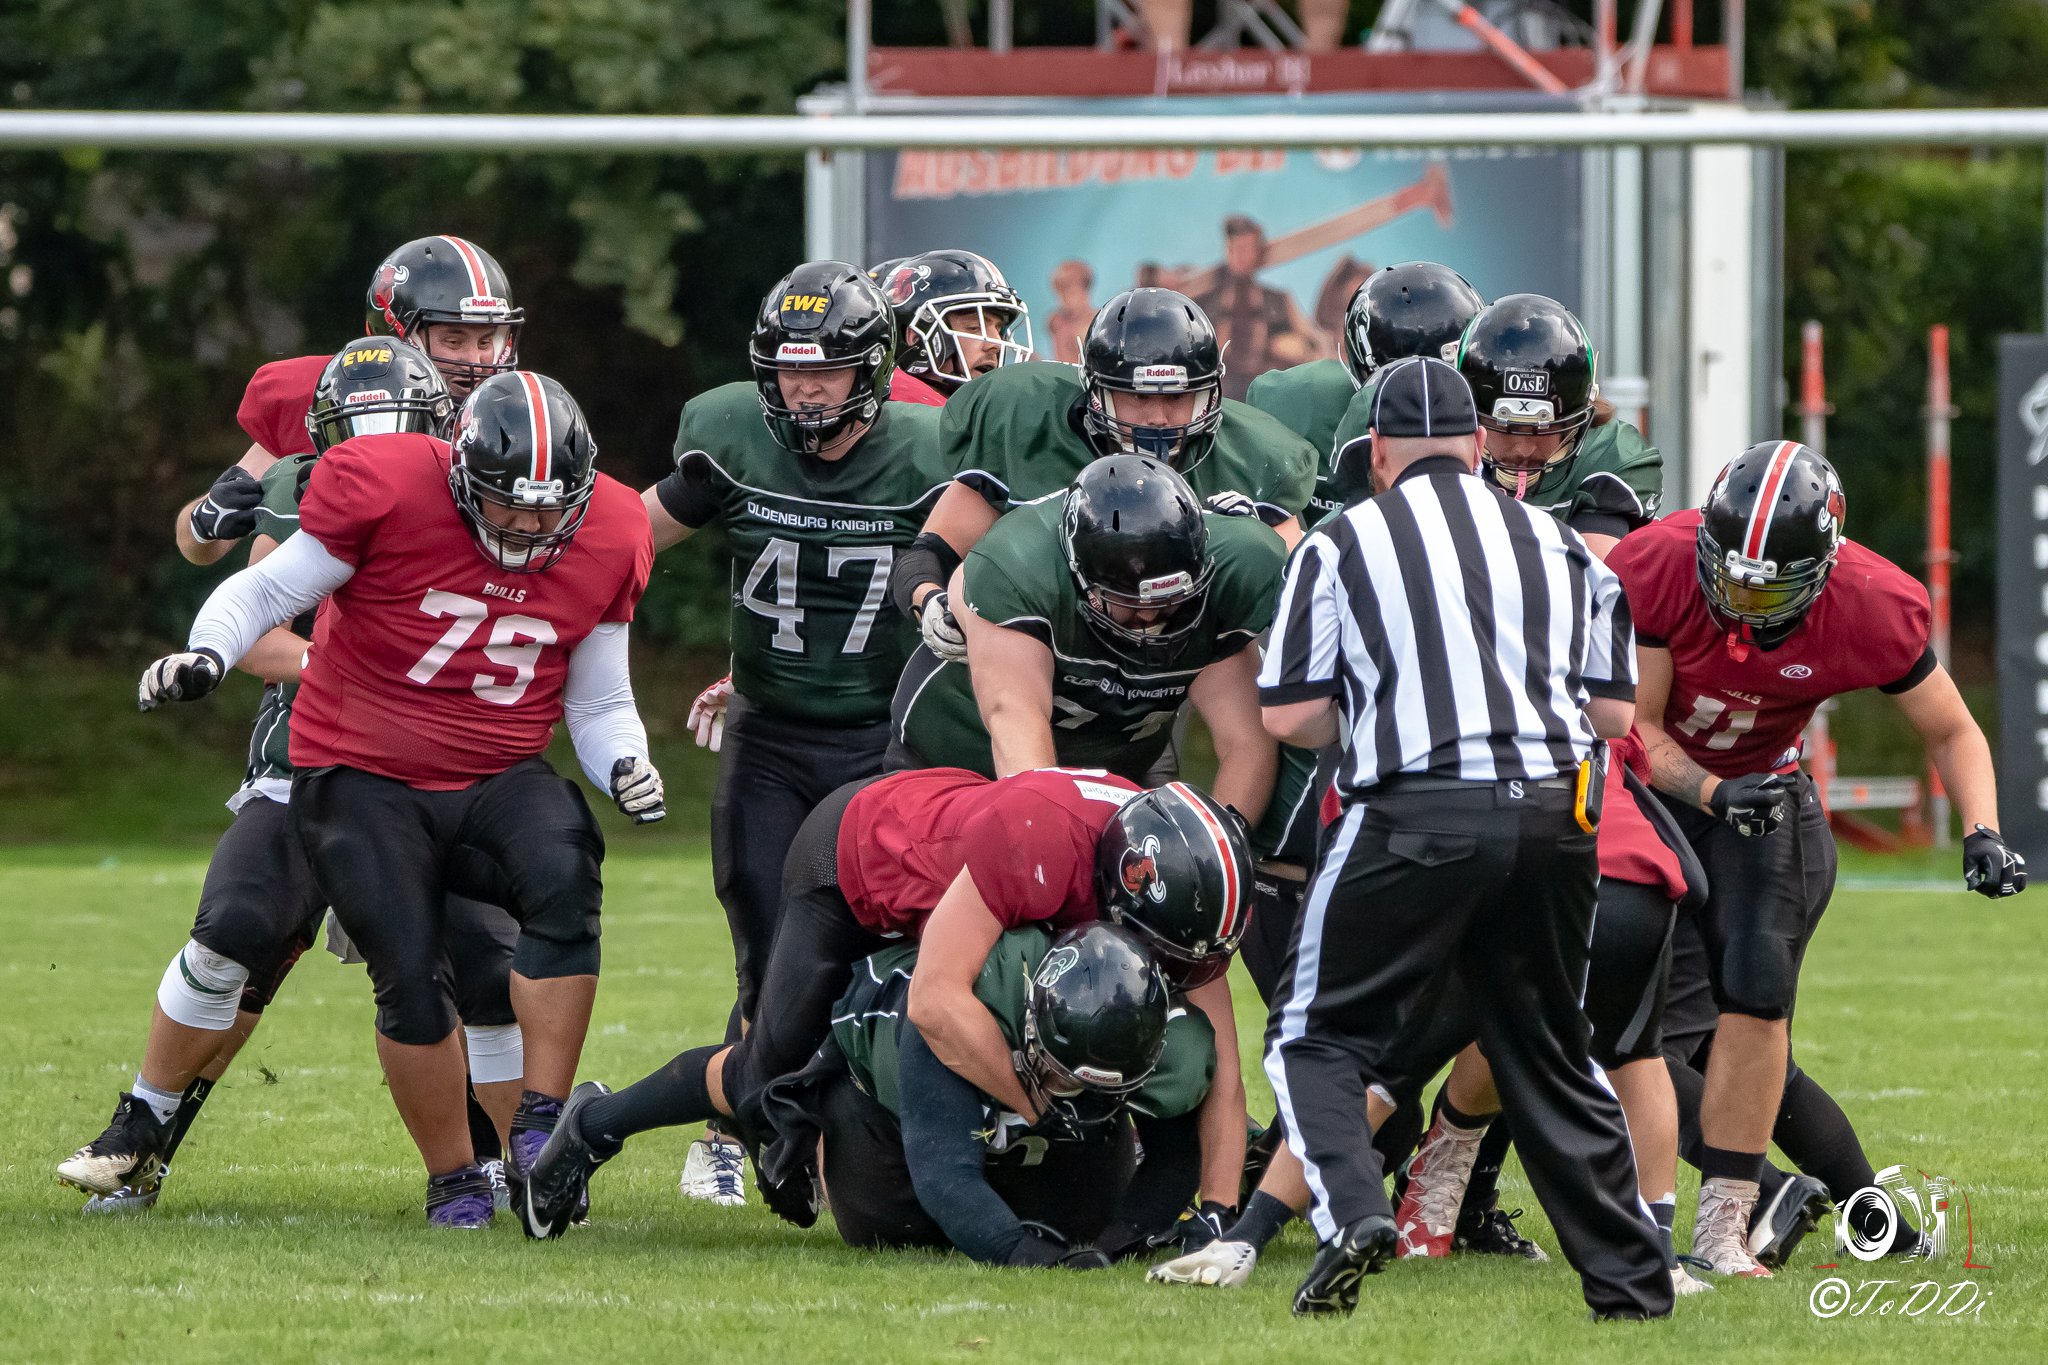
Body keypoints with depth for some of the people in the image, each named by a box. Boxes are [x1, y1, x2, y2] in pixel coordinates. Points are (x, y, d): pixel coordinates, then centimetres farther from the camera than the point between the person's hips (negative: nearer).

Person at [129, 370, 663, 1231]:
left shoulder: (608, 538, -3)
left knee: (563, 878, -30)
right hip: (364, 779, -2)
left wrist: (625, 766, -12)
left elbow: (598, 701, 9)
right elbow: (270, 590, -5)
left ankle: (540, 1129, -25)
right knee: (410, 979, -19)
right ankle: (453, 1180, 1)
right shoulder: (384, 489, -16)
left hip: (496, 780, 2)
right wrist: (207, 653, -24)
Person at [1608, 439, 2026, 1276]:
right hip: (1641, 785, -1)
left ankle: (1723, 1225, -6)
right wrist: (1712, 795, -36)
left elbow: (1953, 734, -8)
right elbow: (1636, 728, -20)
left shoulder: (1873, 612, -24)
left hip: (1760, 790, 1)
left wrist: (1982, 833, -24)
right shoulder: (1654, 571, -29)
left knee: (1755, 994, -14)